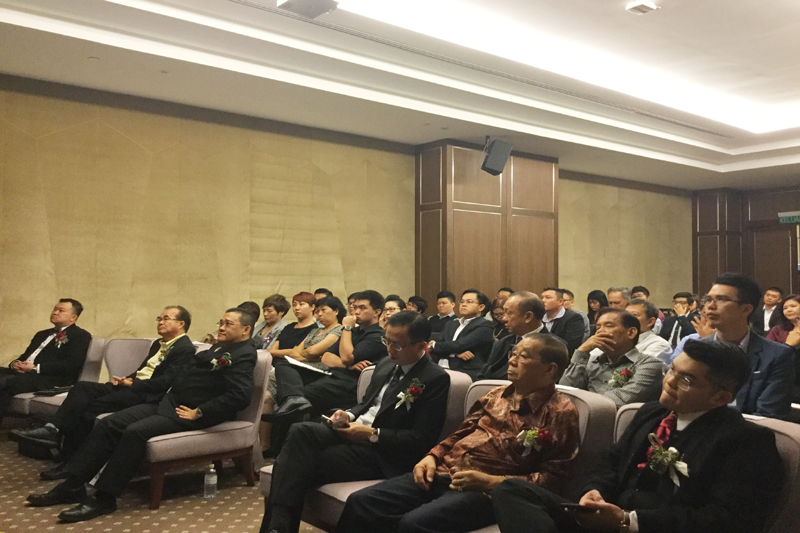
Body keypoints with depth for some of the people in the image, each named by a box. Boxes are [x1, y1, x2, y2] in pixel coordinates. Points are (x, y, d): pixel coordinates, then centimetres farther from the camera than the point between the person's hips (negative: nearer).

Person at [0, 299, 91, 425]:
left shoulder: (80, 336, 3)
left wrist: (36, 367, -14)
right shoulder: (42, 334, 30)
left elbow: (71, 365, -10)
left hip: (51, 379, -8)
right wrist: (15, 363, 2)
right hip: (24, 372, 8)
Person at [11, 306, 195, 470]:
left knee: (91, 407, -21)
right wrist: (127, 379, 4)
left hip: (145, 394, -9)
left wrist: (132, 383, -14)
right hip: (130, 385, 10)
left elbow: (165, 382, -18)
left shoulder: (185, 349, -9)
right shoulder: (159, 344, 23)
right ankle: (53, 429, -23)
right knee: (82, 388, -10)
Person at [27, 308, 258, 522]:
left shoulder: (243, 355, -11)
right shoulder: (218, 348, 20)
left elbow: (239, 396, -24)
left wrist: (198, 413, -21)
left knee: (135, 431, -28)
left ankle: (104, 498, -18)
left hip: (186, 413, -10)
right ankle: (73, 485, 2)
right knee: (107, 424, -1)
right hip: (167, 401, 10)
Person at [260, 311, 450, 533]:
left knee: (305, 463, -27)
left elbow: (423, 439, -14)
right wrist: (349, 415, 2)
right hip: (352, 430, 7)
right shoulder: (386, 364, 15)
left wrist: (372, 434, -19)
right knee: (300, 431, -25)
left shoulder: (436, 379, -9)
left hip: (383, 451, -7)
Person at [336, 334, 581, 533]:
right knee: (360, 502, -10)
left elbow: (552, 479, -9)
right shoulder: (497, 395, 17)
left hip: (484, 491, -7)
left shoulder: (561, 413, -4)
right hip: (443, 473, 7)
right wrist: (433, 456, 5)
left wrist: (491, 482, -17)